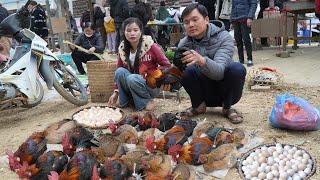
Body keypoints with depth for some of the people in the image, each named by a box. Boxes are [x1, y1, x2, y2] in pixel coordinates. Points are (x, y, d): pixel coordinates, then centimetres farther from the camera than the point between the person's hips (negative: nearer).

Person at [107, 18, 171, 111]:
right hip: (132, 83, 4)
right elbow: (119, 76, 7)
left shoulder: (151, 46, -14)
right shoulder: (123, 49, -1)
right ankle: (125, 100, -6)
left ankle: (147, 101, -9)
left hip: (152, 85, -4)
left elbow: (166, 65, -9)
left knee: (132, 79, -33)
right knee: (120, 71, -23)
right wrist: (116, 92, 2)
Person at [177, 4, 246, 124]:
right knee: (188, 70, -27)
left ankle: (227, 108, -5)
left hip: (225, 91, -1)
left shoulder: (223, 38, -16)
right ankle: (199, 105, -1)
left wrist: (202, 60, -52)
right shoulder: (183, 44, -7)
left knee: (237, 68, -31)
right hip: (205, 92, 1)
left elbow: (219, 71, -32)